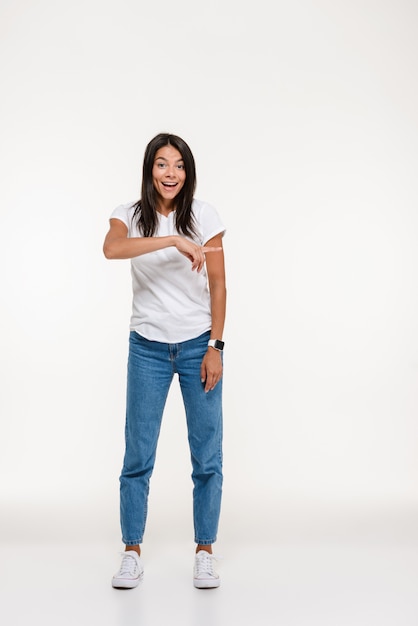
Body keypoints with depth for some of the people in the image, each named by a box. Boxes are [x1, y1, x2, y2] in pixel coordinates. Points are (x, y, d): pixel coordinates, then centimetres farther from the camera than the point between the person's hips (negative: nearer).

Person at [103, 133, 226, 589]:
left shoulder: (203, 216, -2)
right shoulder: (130, 215, -2)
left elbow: (218, 285, 0)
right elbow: (111, 249, -26)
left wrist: (215, 346, -6)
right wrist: (175, 240, -36)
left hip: (198, 345, 0)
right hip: (147, 347, 0)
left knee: (207, 456, 4)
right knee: (138, 455, 4)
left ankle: (204, 554, 17)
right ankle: (132, 554, 18)